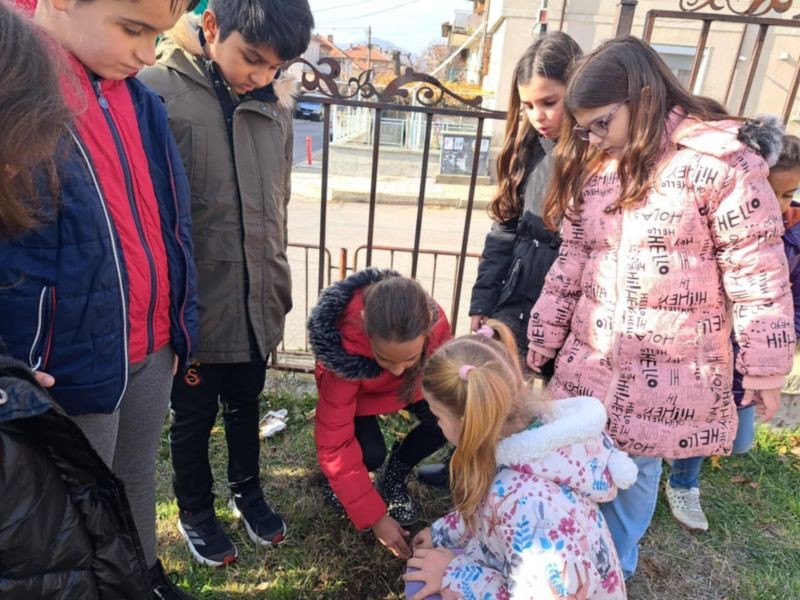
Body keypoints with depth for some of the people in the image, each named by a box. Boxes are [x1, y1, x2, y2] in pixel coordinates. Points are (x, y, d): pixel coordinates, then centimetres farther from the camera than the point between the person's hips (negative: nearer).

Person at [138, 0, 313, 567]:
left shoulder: (275, 105, 1)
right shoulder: (156, 91, -14)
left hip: (257, 304, 4)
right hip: (194, 307, -4)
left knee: (246, 408, 23)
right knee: (194, 417, 17)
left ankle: (248, 490, 48)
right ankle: (195, 510, 42)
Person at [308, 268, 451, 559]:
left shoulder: (433, 322, -37)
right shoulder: (346, 345, -43)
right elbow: (335, 444, -36)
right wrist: (375, 517, -34)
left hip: (411, 384, 3)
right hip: (356, 390, -2)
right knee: (370, 454, -28)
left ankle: (394, 475, 5)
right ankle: (341, 476, 10)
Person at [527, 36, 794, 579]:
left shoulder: (719, 163, -12)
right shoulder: (591, 169, 5)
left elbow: (758, 275, -8)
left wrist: (766, 368, -4)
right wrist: (536, 347, 10)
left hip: (670, 374, -4)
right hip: (589, 361, 5)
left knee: (635, 470, 12)